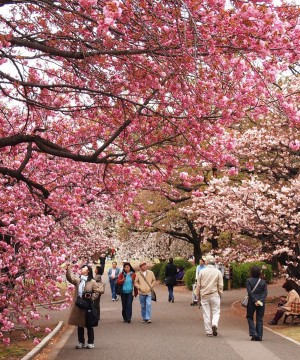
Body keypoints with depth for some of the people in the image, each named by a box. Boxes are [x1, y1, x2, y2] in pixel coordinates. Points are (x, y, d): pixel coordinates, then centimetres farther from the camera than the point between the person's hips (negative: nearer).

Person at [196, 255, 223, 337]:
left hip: (204, 296, 1)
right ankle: (214, 324, -17)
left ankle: (209, 331, 7)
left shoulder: (202, 271, -1)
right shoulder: (218, 272, -2)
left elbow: (198, 285, 3)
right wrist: (220, 295, 13)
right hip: (214, 295, -1)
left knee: (206, 314, 6)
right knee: (216, 312, 9)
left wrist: (198, 296, 13)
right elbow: (220, 286, 1)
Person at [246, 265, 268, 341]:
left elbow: (250, 292, -13)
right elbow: (265, 292, -5)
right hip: (261, 303, 2)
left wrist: (255, 301, -13)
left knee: (250, 317, 12)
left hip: (251, 302, -2)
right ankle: (259, 336, 8)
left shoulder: (248, 281, -6)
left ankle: (254, 333, -3)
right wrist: (261, 300, -12)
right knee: (260, 319, 9)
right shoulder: (263, 282, 2)